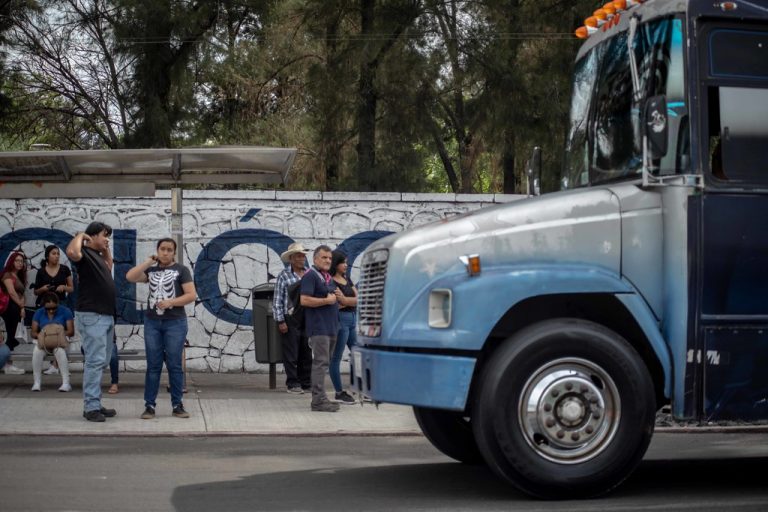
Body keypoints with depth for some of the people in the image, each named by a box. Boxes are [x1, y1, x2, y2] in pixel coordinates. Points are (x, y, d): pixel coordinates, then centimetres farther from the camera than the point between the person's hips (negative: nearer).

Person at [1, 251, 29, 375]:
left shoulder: (19, 276, 21)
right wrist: (21, 306, -9)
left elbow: (21, 294, 14)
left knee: (11, 336, 9)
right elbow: (12, 293, -15)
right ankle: (8, 364, -10)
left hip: (16, 309, 9)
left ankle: (7, 362, 13)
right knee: (11, 336, -10)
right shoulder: (8, 275, -5)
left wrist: (22, 307, -2)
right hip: (9, 307, -9)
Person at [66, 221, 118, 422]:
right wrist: (80, 236, -14)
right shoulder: (85, 254, -9)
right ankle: (91, 407, -10)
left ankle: (95, 404, 18)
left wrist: (106, 249, 24)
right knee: (95, 361, -11)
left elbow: (109, 266, 39)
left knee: (101, 362, 12)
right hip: (91, 316, -10)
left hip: (106, 315, 10)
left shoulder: (98, 255, 18)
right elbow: (72, 252, -33)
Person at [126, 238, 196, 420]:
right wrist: (149, 261, -1)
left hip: (175, 323, -3)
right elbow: (130, 277, -2)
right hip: (152, 322, 3)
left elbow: (191, 295, -5)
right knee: (153, 365, 2)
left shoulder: (181, 270, 3)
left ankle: (177, 405, 5)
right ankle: (149, 405, 4)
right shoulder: (151, 270, 13)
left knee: (174, 365, 0)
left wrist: (170, 302, -15)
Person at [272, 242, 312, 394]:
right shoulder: (284, 276, -1)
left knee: (307, 353, 9)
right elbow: (277, 301, -3)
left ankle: (306, 383, 18)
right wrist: (280, 321, -8)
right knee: (291, 354, -1)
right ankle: (293, 384, 7)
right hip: (291, 319, -4)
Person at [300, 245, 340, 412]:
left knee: (323, 363, 12)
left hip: (331, 327, 9)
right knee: (320, 363, -12)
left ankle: (320, 398, 16)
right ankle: (318, 400, -13)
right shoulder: (310, 276, -9)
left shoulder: (329, 278, 19)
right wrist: (326, 301, -14)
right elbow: (304, 300, -20)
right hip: (318, 327, -9)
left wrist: (335, 300, 14)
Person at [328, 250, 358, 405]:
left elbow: (358, 298, 4)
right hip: (340, 319, -9)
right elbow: (340, 302, -17)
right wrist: (352, 301, -3)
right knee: (336, 358, -1)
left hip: (353, 318, 9)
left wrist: (345, 300, -12)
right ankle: (339, 393, 4)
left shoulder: (347, 279, 15)